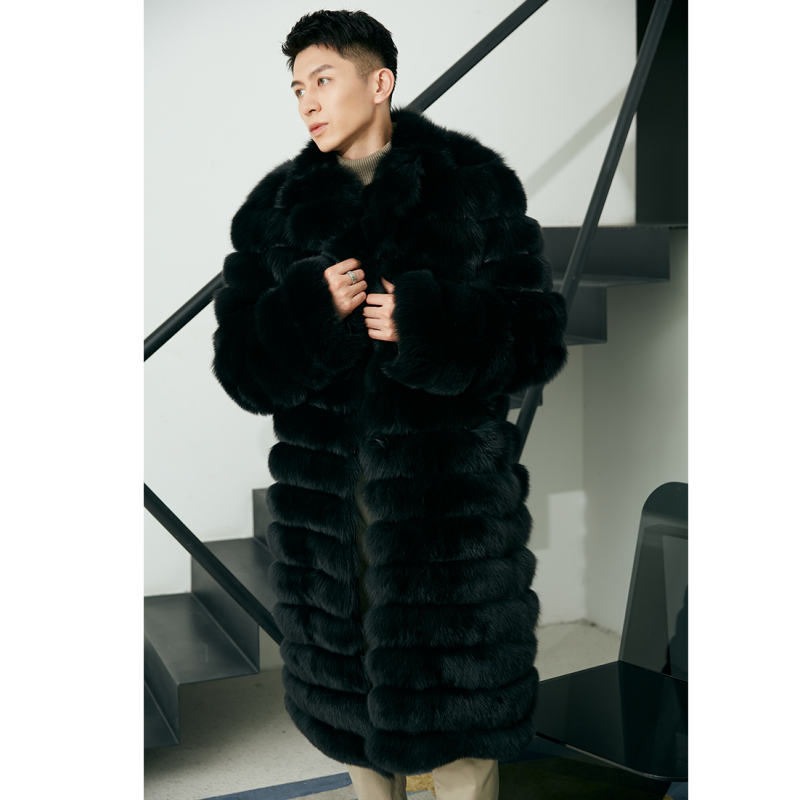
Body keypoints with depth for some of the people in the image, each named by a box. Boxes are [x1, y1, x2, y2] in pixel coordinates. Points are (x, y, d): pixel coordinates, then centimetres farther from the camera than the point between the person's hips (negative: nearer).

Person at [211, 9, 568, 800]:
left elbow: (537, 335, -4)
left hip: (452, 489, -3)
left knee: (455, 684, 4)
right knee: (345, 674, 15)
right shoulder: (275, 208, 7)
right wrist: (310, 311, -16)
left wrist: (428, 323, -19)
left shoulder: (475, 185, -1)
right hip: (324, 487, 3)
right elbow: (239, 362, 3)